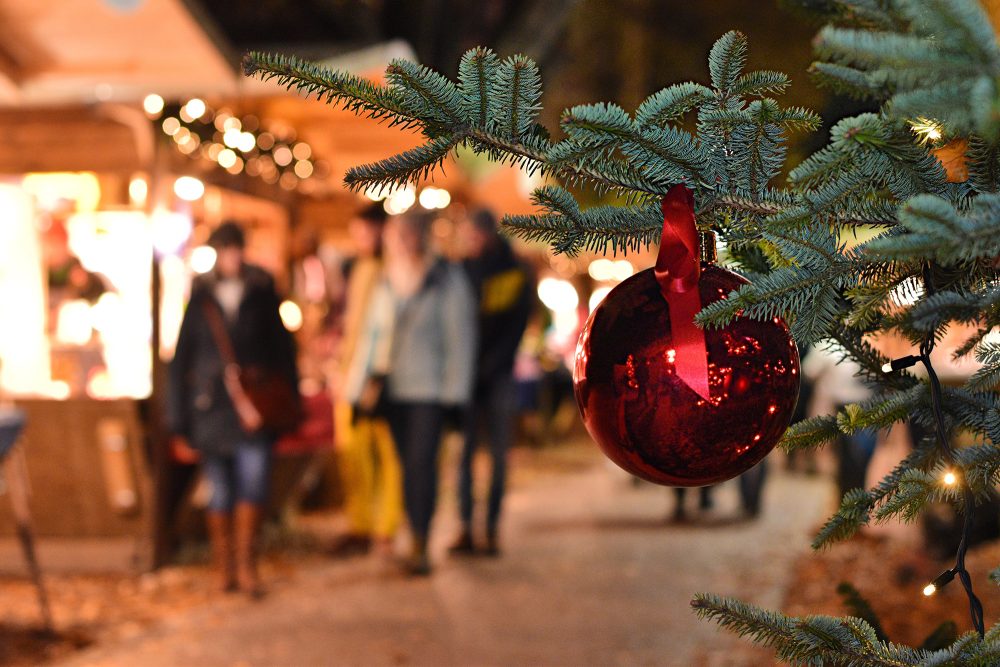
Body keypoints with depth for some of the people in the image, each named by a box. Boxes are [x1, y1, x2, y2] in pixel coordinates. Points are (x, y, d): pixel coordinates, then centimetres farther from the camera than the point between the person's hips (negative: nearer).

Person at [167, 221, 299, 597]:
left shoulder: (262, 295, 7)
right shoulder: (200, 301, 5)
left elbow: (283, 350, 11)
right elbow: (181, 362, 6)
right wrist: (179, 421, 2)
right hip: (212, 408, 0)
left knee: (254, 479, -14)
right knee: (221, 493, 3)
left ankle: (246, 563, -5)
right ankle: (224, 569, 13)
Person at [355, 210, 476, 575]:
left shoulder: (448, 280, -4)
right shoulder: (387, 282, 12)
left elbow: (459, 338, -5)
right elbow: (374, 333, 18)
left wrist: (453, 391, -10)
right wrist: (370, 380, 8)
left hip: (429, 388, -5)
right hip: (393, 388, 5)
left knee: (421, 462, -13)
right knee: (409, 464, 7)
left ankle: (420, 546, -13)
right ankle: (417, 543, 12)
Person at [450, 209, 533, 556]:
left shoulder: (518, 274, 3)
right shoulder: (462, 270, 7)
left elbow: (515, 329, -3)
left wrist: (488, 367, -11)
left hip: (498, 374, -1)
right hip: (466, 374, 1)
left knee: (499, 454, 0)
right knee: (464, 452, -4)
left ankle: (492, 529, 3)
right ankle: (466, 529, -2)